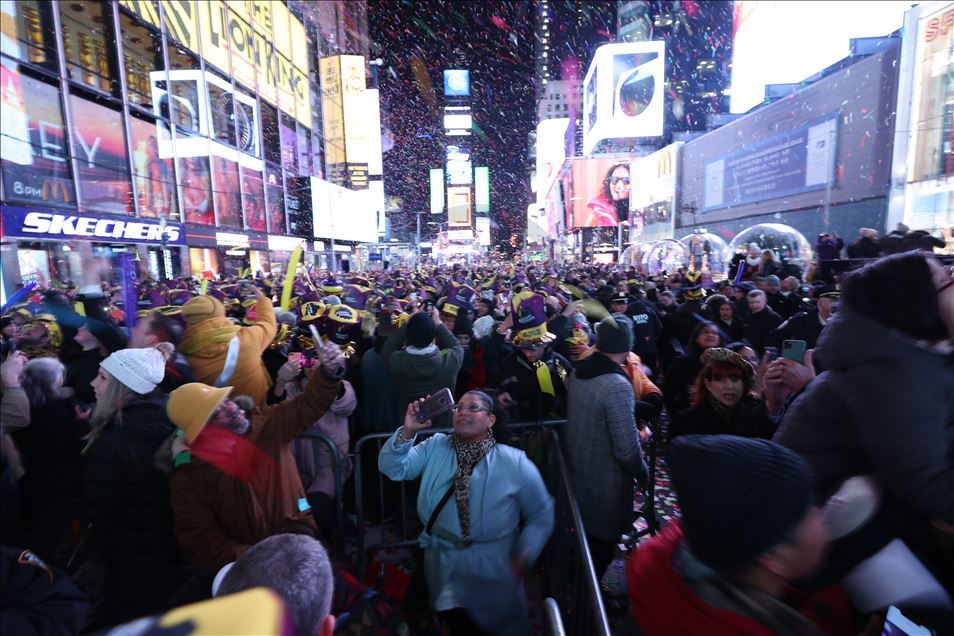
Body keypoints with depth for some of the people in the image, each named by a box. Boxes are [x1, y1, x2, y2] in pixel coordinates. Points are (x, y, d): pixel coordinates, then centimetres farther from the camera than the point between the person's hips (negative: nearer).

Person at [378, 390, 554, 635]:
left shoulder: (516, 463, -10)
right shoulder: (435, 448, -2)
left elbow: (541, 516, -4)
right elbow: (391, 468, -9)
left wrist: (522, 559, -13)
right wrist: (408, 431, -24)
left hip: (493, 568, -1)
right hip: (441, 562, 1)